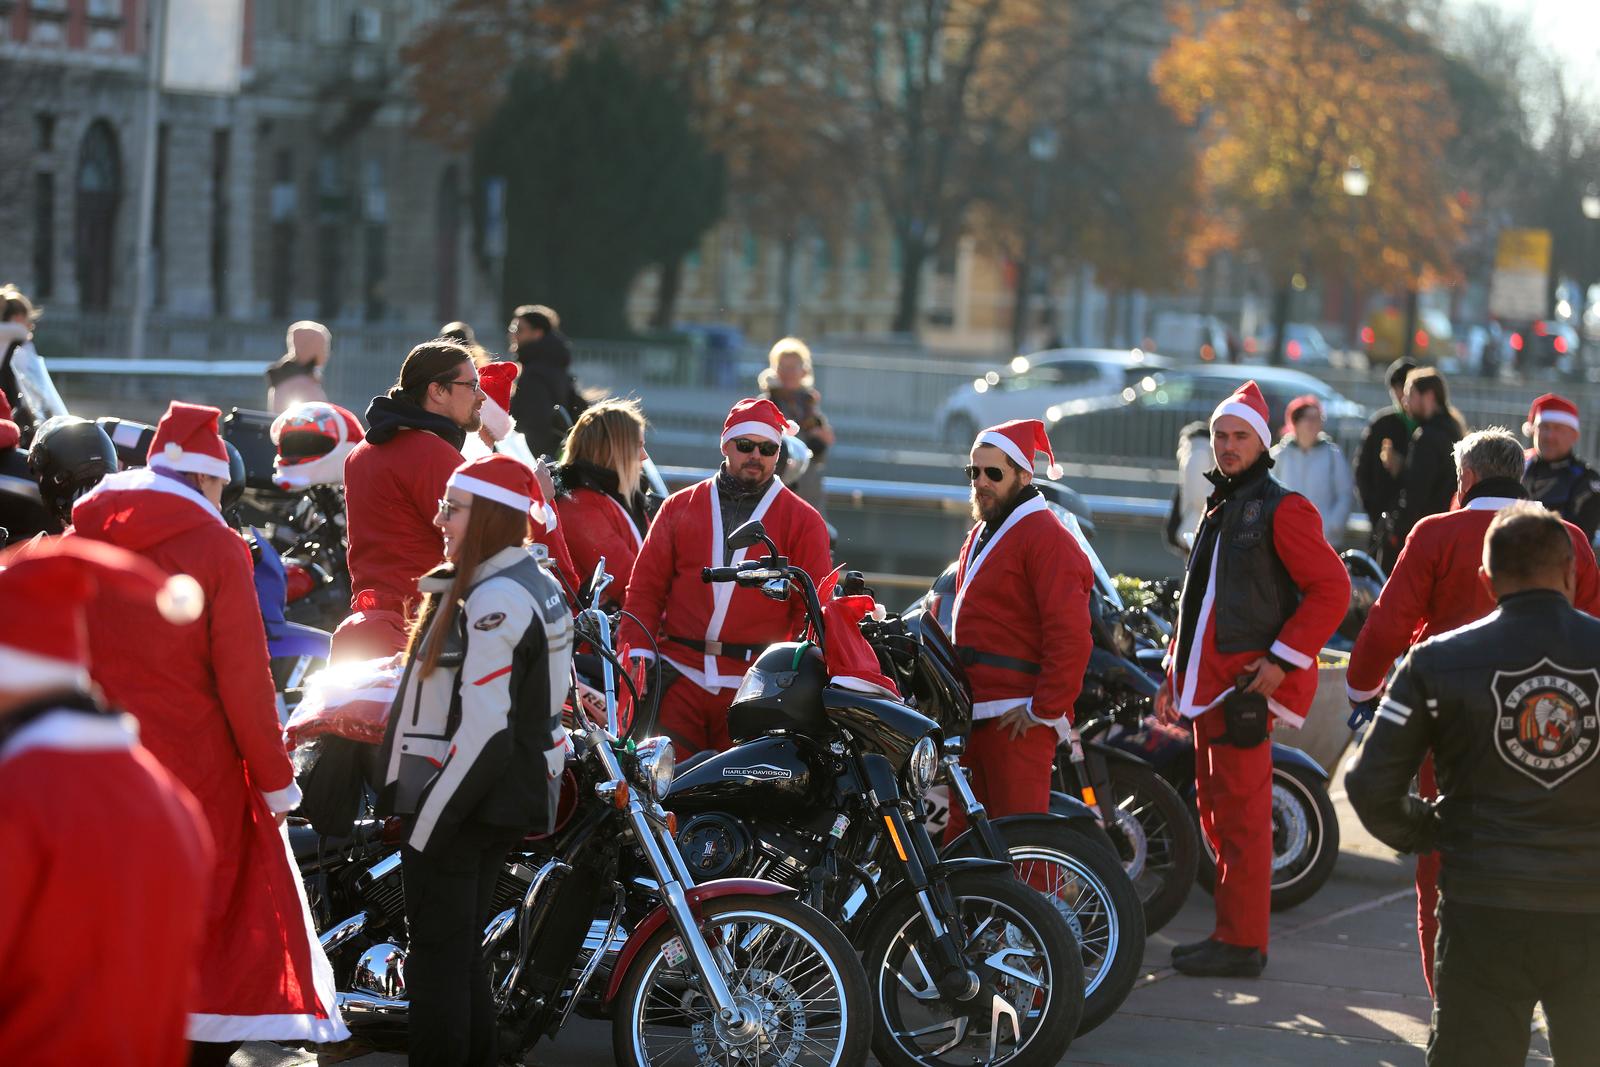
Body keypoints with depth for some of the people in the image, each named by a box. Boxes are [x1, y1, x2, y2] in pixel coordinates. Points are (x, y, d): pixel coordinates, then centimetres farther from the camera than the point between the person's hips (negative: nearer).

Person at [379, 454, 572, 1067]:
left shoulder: (494, 602, -21)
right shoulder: (535, 584, 11)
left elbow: (484, 730, -25)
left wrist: (425, 825, -20)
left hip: (465, 799, -10)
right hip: (508, 801, 10)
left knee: (438, 957, -4)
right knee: (464, 952, 18)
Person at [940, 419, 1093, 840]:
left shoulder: (1046, 537, -10)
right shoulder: (981, 535, 22)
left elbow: (1070, 636, -18)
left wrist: (1045, 709, -19)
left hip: (1017, 719, -10)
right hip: (974, 715, 10)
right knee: (962, 834, 9)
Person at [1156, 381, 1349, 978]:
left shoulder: (1281, 509, -8)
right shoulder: (1219, 512, 21)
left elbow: (1331, 590, -14)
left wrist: (1283, 660, -17)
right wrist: (1175, 674, 22)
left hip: (1248, 682, -9)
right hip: (1208, 684, 9)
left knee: (1240, 812, -10)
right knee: (1216, 811, 12)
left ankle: (1241, 944, -8)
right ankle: (1231, 934, 19)